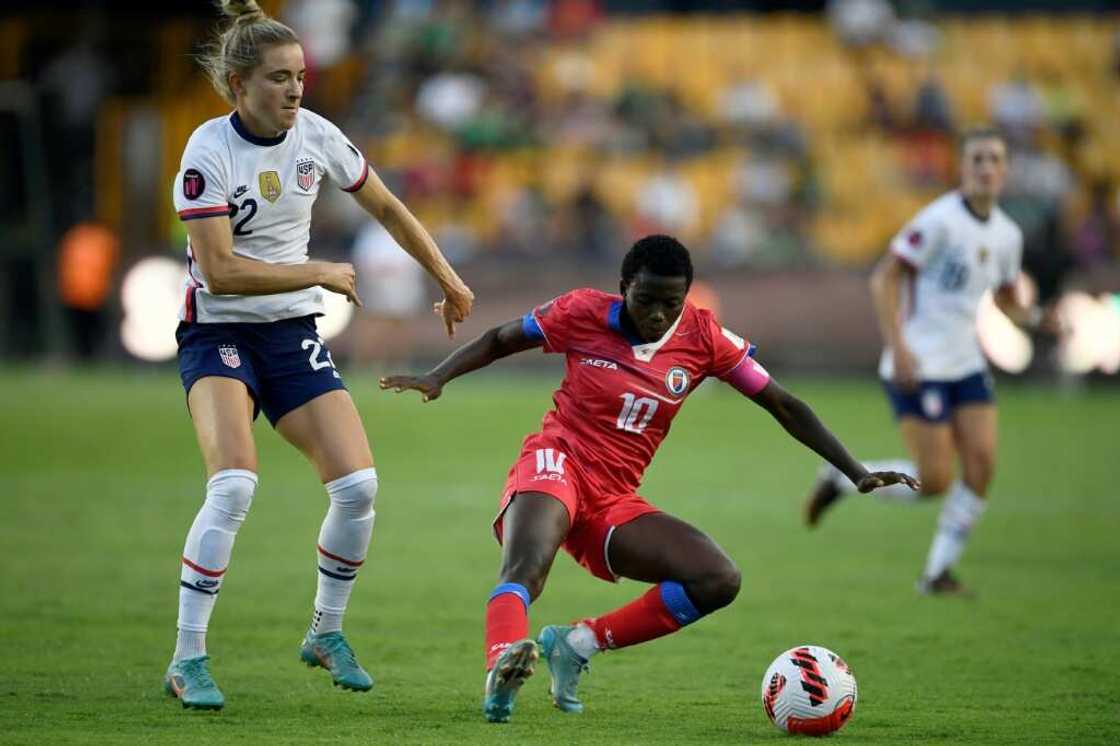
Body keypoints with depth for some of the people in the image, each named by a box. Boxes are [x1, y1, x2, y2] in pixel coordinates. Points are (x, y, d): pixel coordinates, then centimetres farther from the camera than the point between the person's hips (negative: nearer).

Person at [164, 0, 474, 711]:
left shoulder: (316, 135, -2)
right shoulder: (209, 153, -17)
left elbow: (387, 207, 15)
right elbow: (219, 271, -22)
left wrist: (448, 279, 20)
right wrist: (320, 272, -17)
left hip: (294, 333, 5)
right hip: (218, 334, -5)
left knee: (359, 484, -8)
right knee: (234, 485, -26)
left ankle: (327, 633, 15)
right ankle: (188, 659, -16)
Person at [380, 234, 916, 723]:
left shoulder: (704, 337, 0)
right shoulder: (584, 312, -5)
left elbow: (783, 406, 4)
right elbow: (499, 340, 9)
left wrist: (858, 475, 1)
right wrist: (435, 378, -7)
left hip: (615, 503, 4)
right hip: (557, 462, -4)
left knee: (720, 582, -14)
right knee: (526, 566, -36)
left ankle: (578, 644, -12)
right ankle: (501, 670, -63)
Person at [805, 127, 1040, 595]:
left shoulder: (1007, 235, 8)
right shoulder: (941, 220, -15)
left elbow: (1006, 301, 21)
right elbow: (884, 278, -15)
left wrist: (1034, 318, -1)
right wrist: (898, 346, -23)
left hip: (965, 364, 7)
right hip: (918, 366, -7)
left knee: (982, 461, -7)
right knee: (934, 480, -11)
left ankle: (939, 572, 5)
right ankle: (841, 479, 13)